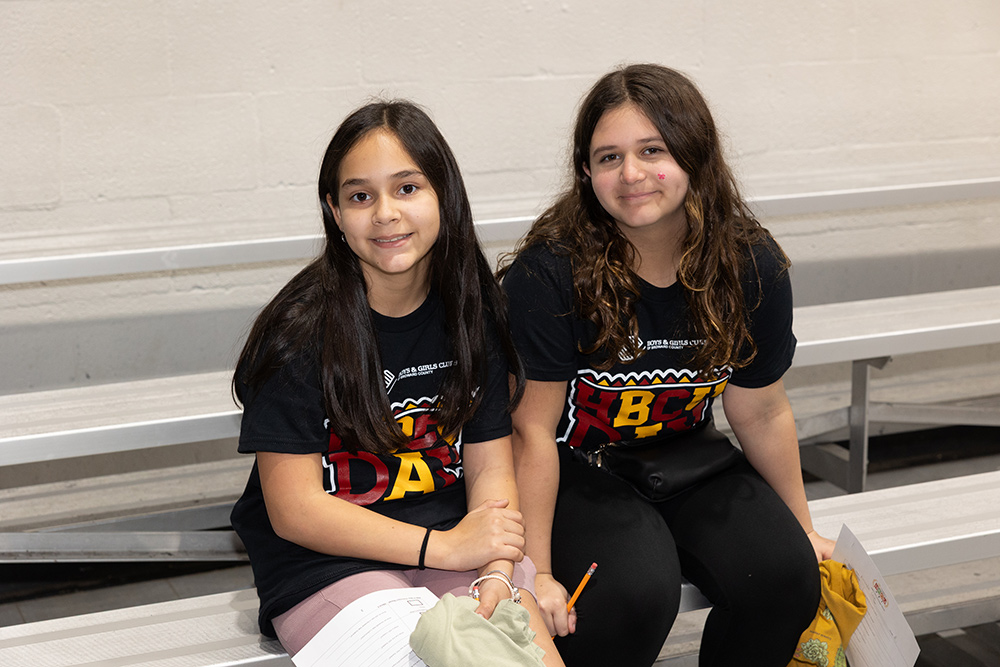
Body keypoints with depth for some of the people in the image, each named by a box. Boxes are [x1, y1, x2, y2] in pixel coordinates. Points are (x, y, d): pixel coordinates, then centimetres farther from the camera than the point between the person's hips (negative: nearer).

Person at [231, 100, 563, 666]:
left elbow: (490, 465, 2)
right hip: (325, 567, -4)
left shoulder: (473, 312, 3)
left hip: (454, 543, 4)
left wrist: (495, 573, -16)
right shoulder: (300, 331, -11)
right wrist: (444, 547, -18)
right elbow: (294, 510, -12)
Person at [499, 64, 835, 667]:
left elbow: (762, 414, 3)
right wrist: (535, 570, -17)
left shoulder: (753, 267, -10)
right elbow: (533, 428, -17)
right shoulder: (549, 275, -22)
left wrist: (803, 529, 12)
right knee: (637, 587, -30)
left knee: (785, 571, -18)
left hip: (684, 458, 4)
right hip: (576, 467, -4)